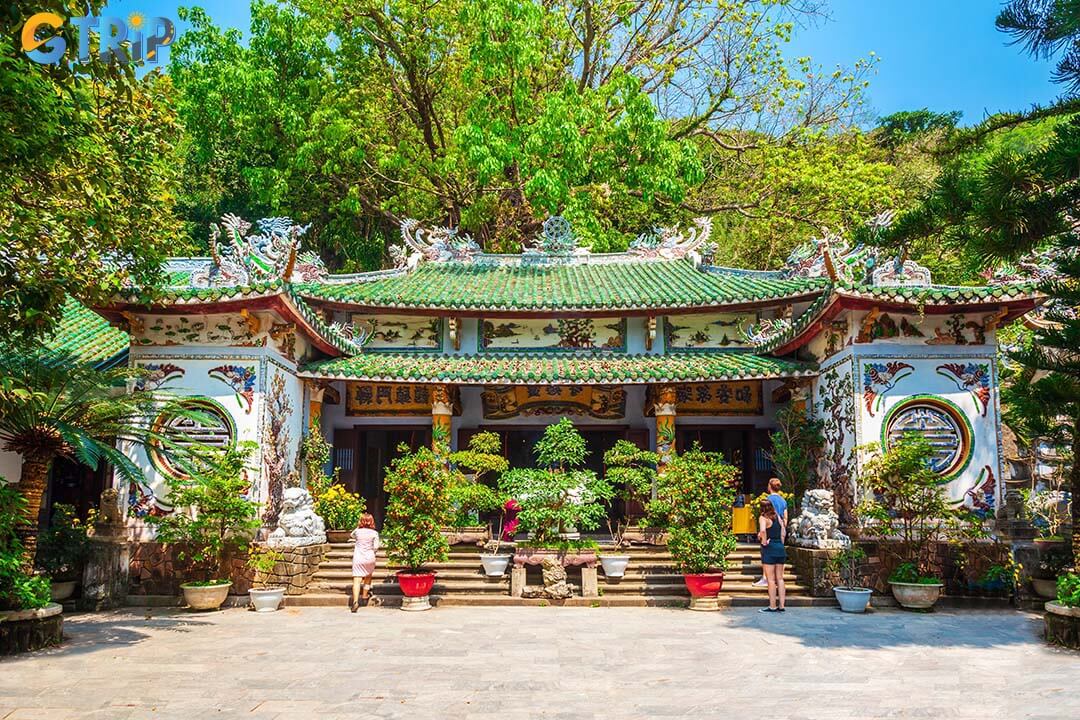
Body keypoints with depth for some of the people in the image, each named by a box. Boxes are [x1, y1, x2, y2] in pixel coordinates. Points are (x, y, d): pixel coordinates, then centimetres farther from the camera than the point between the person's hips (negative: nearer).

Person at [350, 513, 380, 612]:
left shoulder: (357, 531, 1)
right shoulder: (374, 533, -2)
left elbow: (352, 535, 24)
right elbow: (376, 547, -4)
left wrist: (358, 526, 17)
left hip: (358, 558, -1)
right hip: (370, 557, 1)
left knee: (357, 580, -7)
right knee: (368, 577, 26)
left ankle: (355, 601, -22)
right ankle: (364, 596, 34)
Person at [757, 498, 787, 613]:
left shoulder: (763, 518, -9)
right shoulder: (777, 516, 11)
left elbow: (763, 530, -27)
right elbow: (783, 532, 13)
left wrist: (764, 541, -14)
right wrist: (781, 543, 15)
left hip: (769, 548, -6)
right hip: (780, 548, 6)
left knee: (771, 579, -1)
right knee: (780, 578, 10)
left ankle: (772, 606, 1)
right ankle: (781, 605, 10)